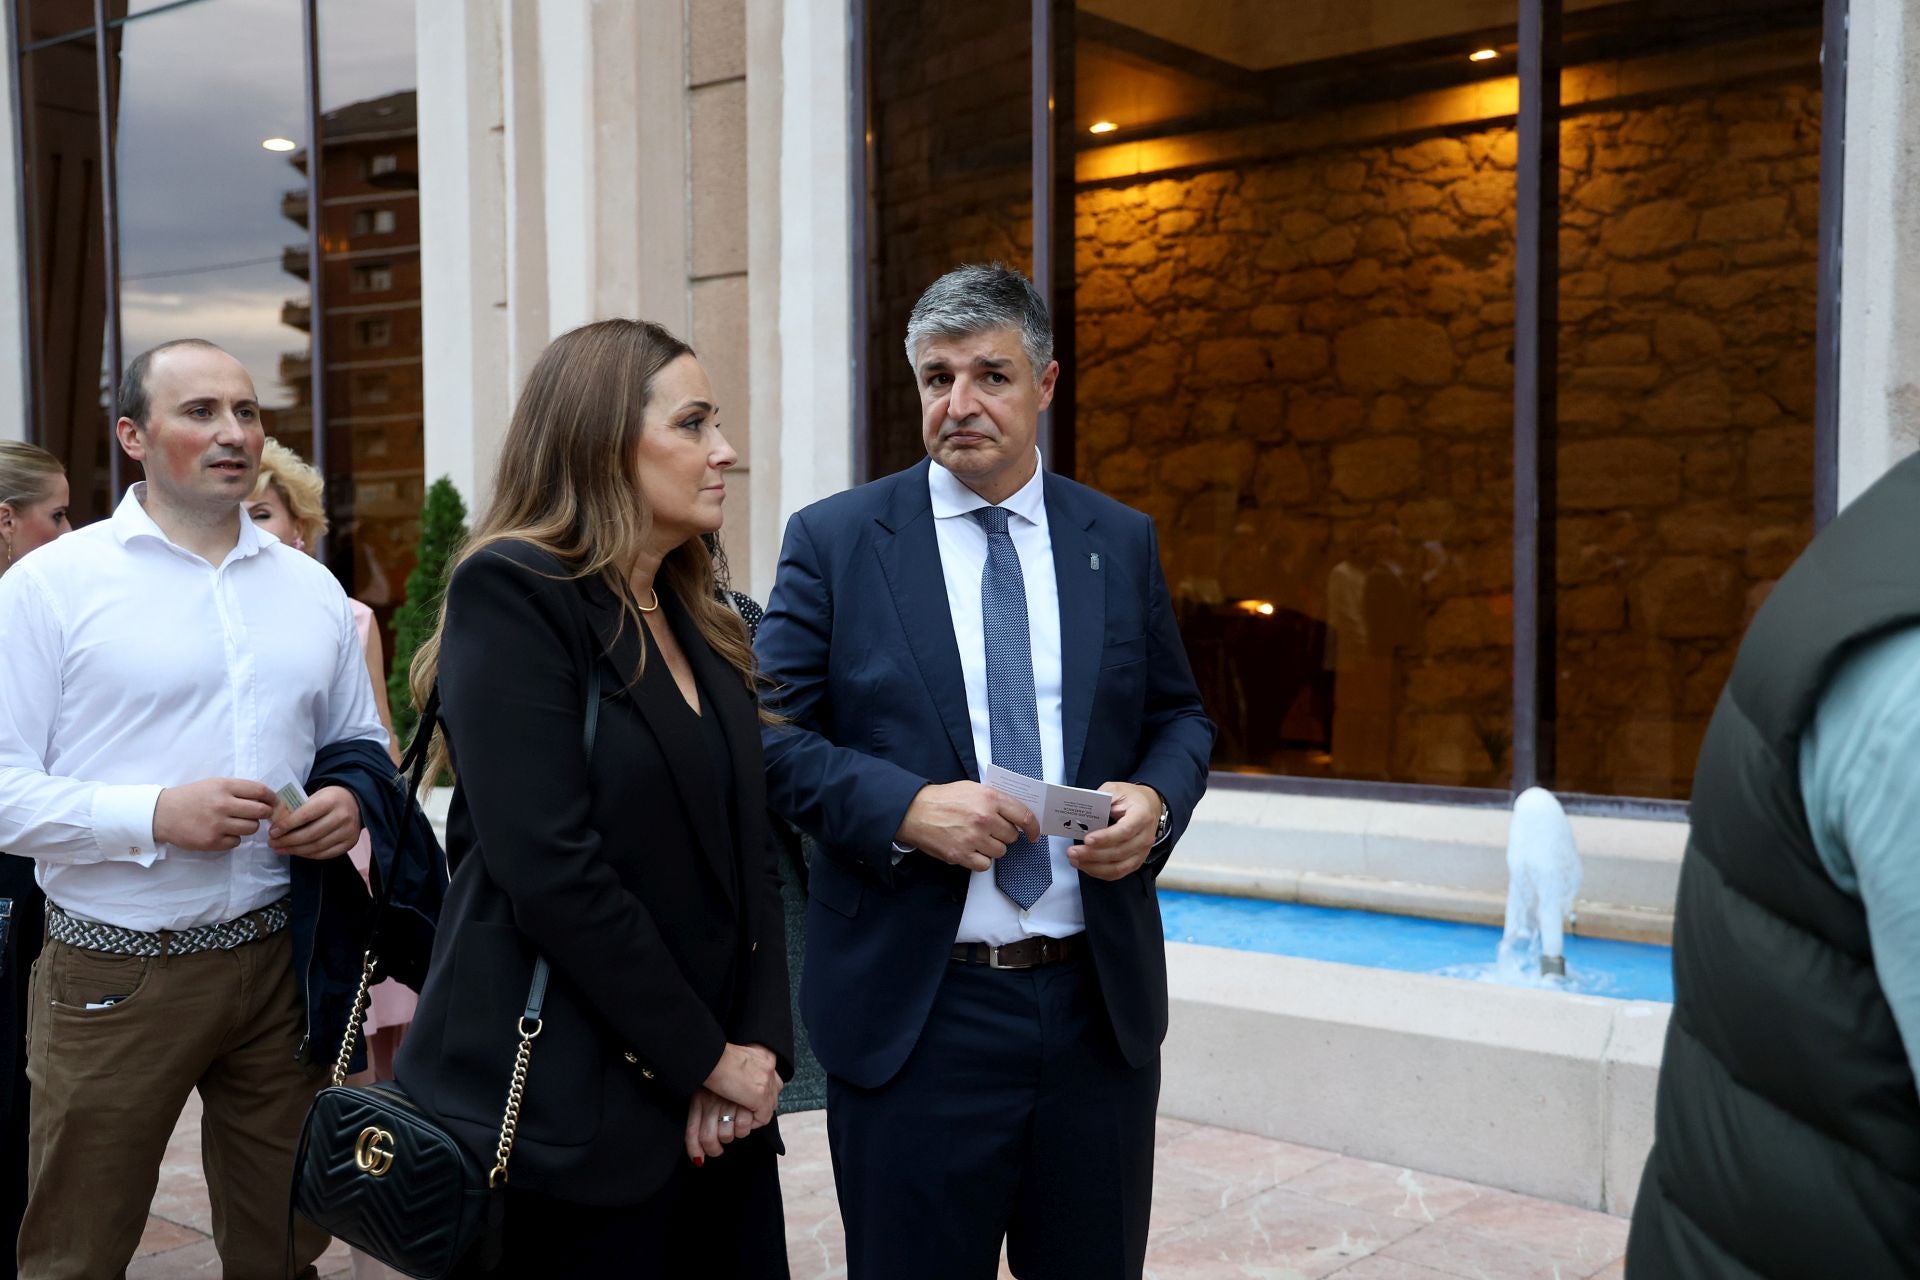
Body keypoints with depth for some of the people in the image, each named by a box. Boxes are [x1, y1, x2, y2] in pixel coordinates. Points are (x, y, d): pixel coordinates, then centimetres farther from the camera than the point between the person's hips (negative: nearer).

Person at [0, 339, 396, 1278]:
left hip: (281, 958, 4)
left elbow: (362, 743, 18)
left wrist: (350, 801, -4)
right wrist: (156, 815, -20)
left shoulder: (311, 590, 10)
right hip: (112, 976, -3)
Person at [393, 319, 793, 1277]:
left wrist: (756, 1047, -5)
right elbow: (552, 868, -20)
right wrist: (704, 1056, -13)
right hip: (567, 1113, -7)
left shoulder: (704, 623, 11)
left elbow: (745, 852, 9)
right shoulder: (509, 593, -12)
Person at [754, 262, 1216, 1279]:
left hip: (1100, 1003, 3)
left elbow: (1179, 715, 14)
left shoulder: (1122, 542, 7)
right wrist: (906, 807, -20)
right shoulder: (833, 539, -1)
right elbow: (771, 733, -4)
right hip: (914, 1011, -2)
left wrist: (1158, 800, -8)